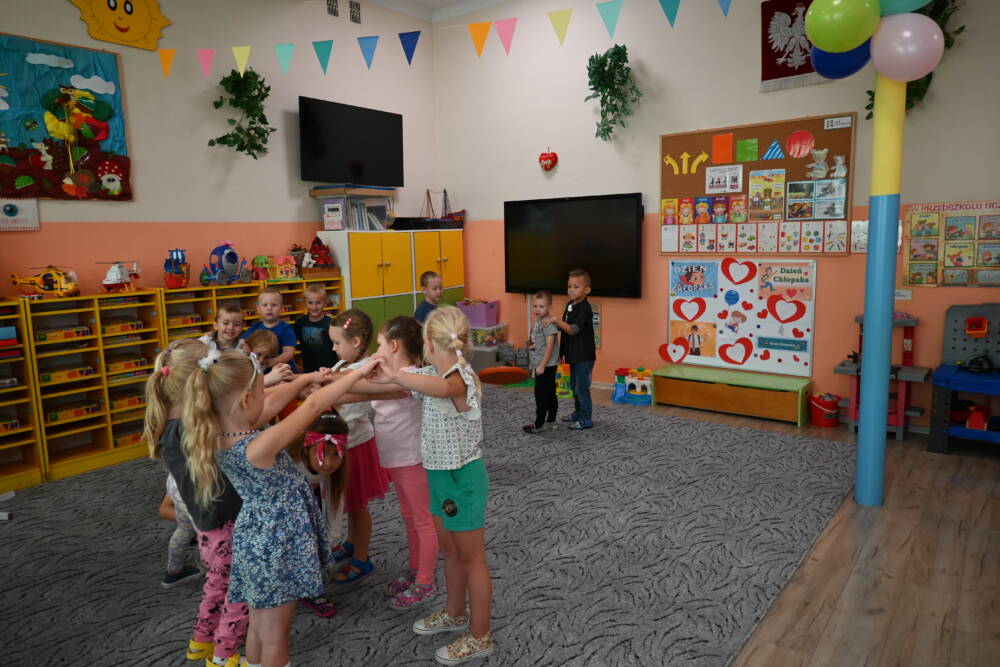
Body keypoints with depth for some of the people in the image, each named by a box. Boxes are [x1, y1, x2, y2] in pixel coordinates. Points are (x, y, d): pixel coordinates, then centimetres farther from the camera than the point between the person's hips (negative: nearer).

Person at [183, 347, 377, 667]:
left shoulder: (220, 438, -8)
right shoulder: (260, 447, -31)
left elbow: (271, 405, 7)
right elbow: (313, 405, -24)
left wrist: (306, 378, 10)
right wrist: (359, 370, -15)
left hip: (256, 541, 8)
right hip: (276, 546, -8)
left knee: (258, 630, 25)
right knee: (274, 639, 11)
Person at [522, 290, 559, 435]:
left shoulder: (548, 323, -18)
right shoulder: (536, 322, 11)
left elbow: (549, 345, -22)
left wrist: (542, 365, -23)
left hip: (546, 366, -10)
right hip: (540, 365, 10)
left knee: (541, 395, -4)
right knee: (549, 394, 17)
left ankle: (539, 425, 3)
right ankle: (552, 420, 28)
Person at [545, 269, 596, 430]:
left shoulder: (585, 308, -20)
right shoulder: (570, 305, 8)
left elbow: (573, 330, -26)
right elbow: (564, 327, 15)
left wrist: (556, 320, -30)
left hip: (584, 356, -9)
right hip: (574, 355, 9)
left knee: (582, 388, -1)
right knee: (574, 386, 20)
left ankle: (586, 419, 11)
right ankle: (578, 413, 35)